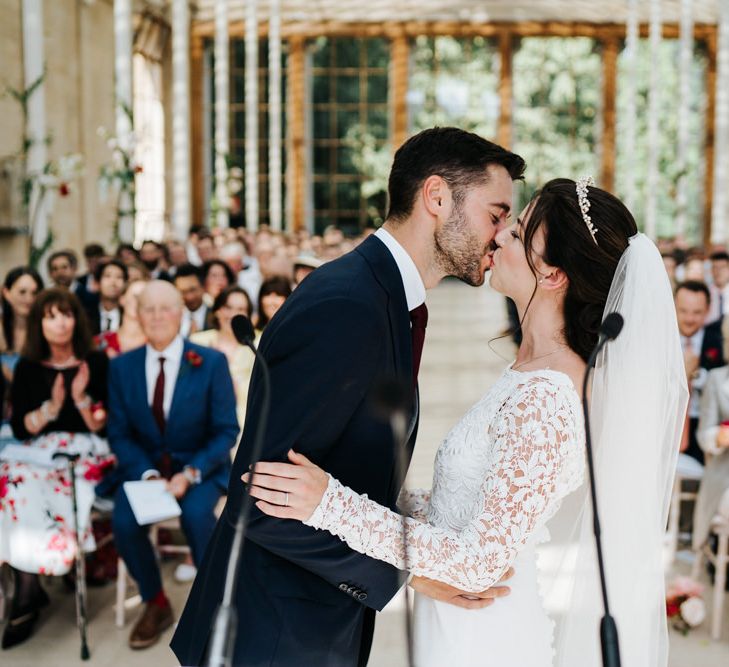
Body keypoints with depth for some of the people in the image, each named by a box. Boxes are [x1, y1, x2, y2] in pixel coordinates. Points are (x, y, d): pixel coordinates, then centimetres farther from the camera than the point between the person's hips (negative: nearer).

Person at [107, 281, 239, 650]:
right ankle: (155, 604, 1)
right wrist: (147, 474, -17)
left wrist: (190, 474, -21)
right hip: (145, 466, 2)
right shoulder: (121, 366, 0)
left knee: (195, 513, -32)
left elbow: (226, 431, -7)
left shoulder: (212, 362, -7)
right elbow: (119, 434, 1)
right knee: (123, 520, -25)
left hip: (201, 467, -2)